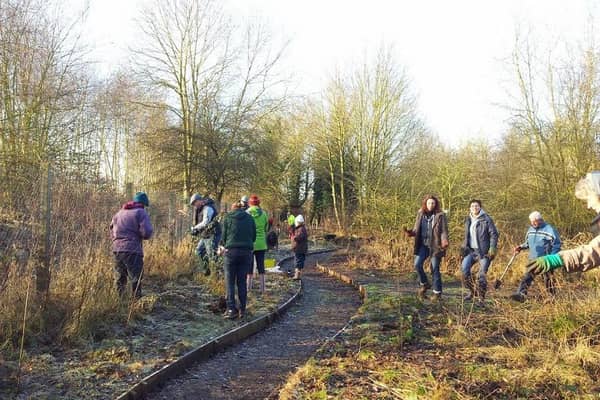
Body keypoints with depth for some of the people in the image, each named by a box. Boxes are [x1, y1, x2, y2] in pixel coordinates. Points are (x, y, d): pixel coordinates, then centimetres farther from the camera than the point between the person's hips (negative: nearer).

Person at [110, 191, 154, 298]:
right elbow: (147, 232, -14)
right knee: (136, 280, 0)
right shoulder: (141, 212, -3)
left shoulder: (119, 212, 18)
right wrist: (142, 235, 7)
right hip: (132, 250, -7)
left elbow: (111, 230, 20)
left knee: (120, 280, 17)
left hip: (116, 249, 7)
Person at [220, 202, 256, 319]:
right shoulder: (250, 218, 10)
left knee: (230, 281, 4)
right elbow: (253, 236, 11)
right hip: (246, 252, 2)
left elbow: (224, 235, 5)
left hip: (231, 251, -2)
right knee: (242, 281, 10)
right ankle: (242, 309, 10)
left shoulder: (228, 217, 4)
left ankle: (231, 309, -3)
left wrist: (223, 247, 23)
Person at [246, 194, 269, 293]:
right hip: (261, 244, 2)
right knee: (261, 265, 8)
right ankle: (262, 288, 9)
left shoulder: (247, 213, -7)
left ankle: (249, 287, 11)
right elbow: (266, 228, 5)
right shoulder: (264, 213, -1)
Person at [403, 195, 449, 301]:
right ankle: (424, 284, 17)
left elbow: (444, 230, -7)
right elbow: (416, 230, 12)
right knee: (417, 264, -8)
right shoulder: (420, 214, 8)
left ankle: (437, 292, 13)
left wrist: (444, 241, -25)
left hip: (435, 246, -4)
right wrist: (410, 233, -10)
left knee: (435, 269, 1)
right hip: (423, 245, 4)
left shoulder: (440, 215, -4)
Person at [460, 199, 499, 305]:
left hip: (483, 251, -5)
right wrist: (464, 247, 14)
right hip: (471, 250, 5)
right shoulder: (467, 220, 12)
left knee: (482, 275, -4)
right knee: (464, 270, -10)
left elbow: (494, 234, -7)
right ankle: (471, 292, 10)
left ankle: (482, 298, 10)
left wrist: (492, 249, -14)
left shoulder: (486, 219, -6)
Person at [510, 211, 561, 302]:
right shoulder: (531, 230, 8)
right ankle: (521, 294, -11)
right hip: (533, 260, 5)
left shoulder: (549, 229, -13)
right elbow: (528, 243, 21)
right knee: (527, 277, -6)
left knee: (548, 280, 7)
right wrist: (521, 247, 3)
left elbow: (556, 245, -12)